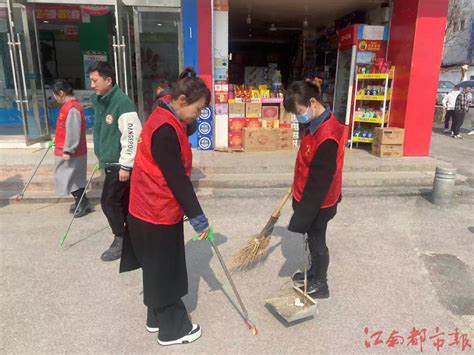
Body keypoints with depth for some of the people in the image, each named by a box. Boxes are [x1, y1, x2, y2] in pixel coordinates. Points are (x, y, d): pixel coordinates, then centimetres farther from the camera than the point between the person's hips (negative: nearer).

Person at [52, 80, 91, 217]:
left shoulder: (72, 108, -20)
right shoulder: (67, 106, 12)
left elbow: (73, 132, -25)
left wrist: (68, 150, -24)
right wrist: (57, 143, 26)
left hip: (71, 153, -10)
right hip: (65, 151, 10)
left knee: (70, 178, -3)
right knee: (72, 178, 15)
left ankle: (84, 204, 6)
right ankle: (80, 202, 25)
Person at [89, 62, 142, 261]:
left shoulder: (122, 102, -18)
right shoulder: (99, 101, 10)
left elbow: (132, 136, -22)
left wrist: (125, 165, -20)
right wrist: (102, 157, 22)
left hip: (120, 164, -8)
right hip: (110, 162, 8)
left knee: (109, 201, -3)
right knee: (122, 201, 14)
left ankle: (121, 240, 13)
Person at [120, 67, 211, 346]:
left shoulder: (167, 122, 8)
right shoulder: (165, 130, -25)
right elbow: (177, 179, -25)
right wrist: (198, 216, -18)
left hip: (156, 210, 10)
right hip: (158, 214, -10)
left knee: (160, 270, 23)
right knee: (165, 272, 8)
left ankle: (157, 317, 41)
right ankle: (172, 328, 27)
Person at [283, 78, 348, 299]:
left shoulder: (327, 136, -30)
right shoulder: (317, 125, 1)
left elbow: (319, 181, -28)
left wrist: (304, 214, -22)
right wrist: (298, 190, 23)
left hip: (318, 203, -8)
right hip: (310, 197, 9)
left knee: (316, 241, 9)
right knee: (313, 239, 23)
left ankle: (319, 285, 30)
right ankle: (314, 274, 43)